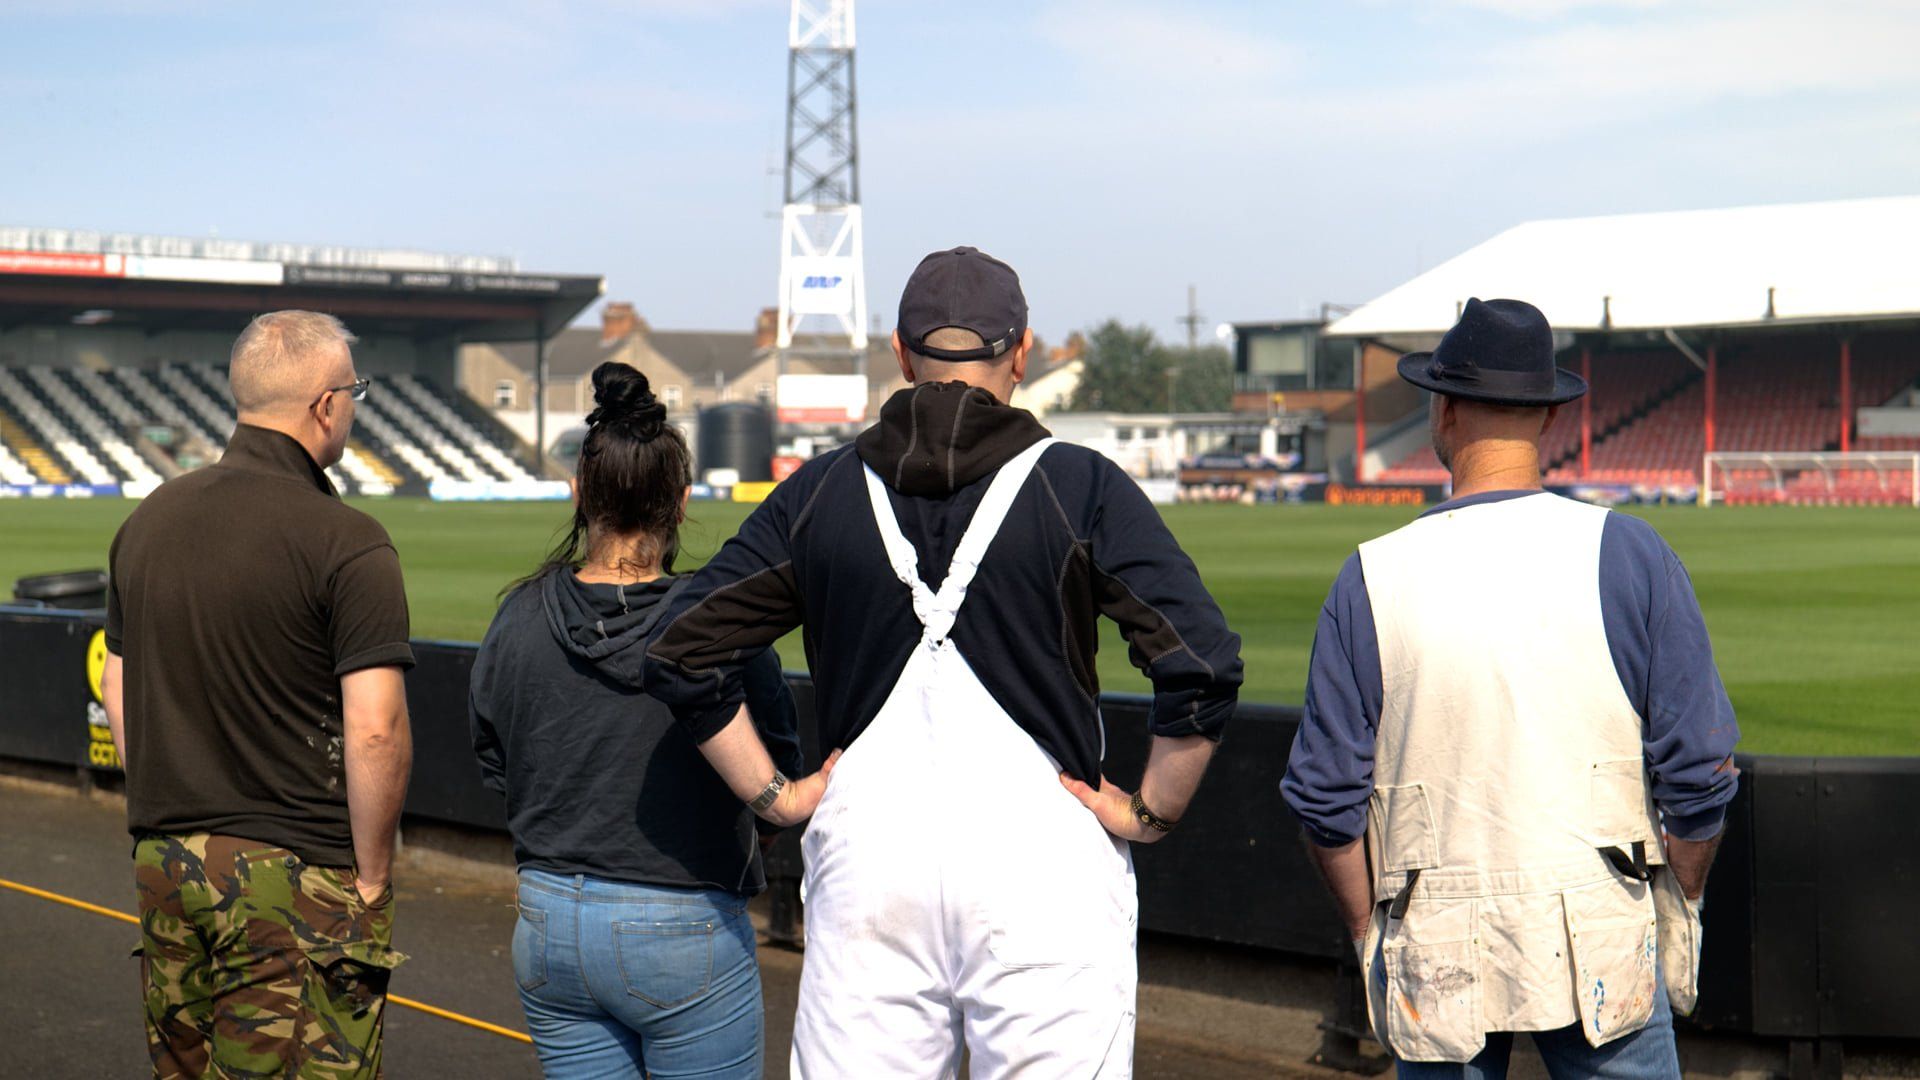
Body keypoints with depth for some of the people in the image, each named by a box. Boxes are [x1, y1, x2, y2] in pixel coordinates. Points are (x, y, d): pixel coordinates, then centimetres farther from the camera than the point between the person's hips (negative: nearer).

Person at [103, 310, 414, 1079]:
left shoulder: (150, 519, 8)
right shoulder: (344, 541, -14)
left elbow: (118, 689, 15)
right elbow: (375, 732, -19)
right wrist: (371, 877, -8)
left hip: (164, 863, 7)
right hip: (295, 874, -7)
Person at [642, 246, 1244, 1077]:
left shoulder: (819, 491, 7)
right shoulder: (1078, 486, -2)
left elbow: (681, 655, 7)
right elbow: (1202, 665, -11)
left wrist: (773, 792, 11)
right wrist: (1152, 813, 0)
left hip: (865, 850, 3)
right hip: (1040, 852, -3)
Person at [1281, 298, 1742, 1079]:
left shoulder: (1372, 576, -2)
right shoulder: (1627, 554, -4)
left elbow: (1327, 799, 0)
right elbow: (1699, 773, -3)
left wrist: (1371, 937, 12)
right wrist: (1679, 911, 11)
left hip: (1435, 963, 1)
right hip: (1602, 948, -1)